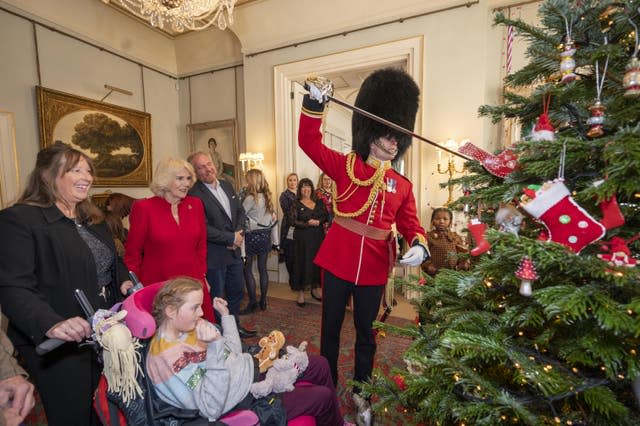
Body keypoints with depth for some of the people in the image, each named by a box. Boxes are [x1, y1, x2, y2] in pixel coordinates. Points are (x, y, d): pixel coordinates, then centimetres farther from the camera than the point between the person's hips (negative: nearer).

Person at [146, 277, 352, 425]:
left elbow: (233, 352, 7)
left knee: (320, 365, 10)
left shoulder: (192, 326, -2)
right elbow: (212, 408, -30)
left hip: (251, 366, 8)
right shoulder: (166, 358, -26)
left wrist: (225, 315, 0)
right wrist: (213, 347, -37)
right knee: (323, 396, -2)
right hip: (244, 401, -7)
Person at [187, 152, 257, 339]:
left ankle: (234, 326, 44)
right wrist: (231, 238, -15)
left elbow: (240, 211, 10)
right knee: (216, 298, 11)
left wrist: (239, 233, -6)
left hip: (234, 252, 7)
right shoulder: (194, 194, -17)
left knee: (236, 292, 22)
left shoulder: (227, 186, 7)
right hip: (214, 256, -7)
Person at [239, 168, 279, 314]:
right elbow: (273, 220, 8)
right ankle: (263, 301, 23)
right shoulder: (267, 197, 6)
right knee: (262, 268, 13)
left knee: (247, 270, 6)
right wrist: (275, 241, 13)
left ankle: (252, 303, 12)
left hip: (252, 237, -7)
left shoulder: (250, 198, -15)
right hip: (265, 236, 7)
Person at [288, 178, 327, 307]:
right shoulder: (296, 204, -1)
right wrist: (308, 224, -17)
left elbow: (326, 216, 6)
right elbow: (291, 221, -10)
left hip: (318, 237, 3)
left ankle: (315, 289, 28)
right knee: (302, 262, 0)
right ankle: (301, 292, 14)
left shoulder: (318, 203, 9)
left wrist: (318, 222, -14)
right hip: (302, 238, -3)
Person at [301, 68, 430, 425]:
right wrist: (315, 103, -17)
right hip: (338, 262, -2)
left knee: (366, 333, 18)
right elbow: (310, 142, -5)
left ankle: (361, 391, 43)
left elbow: (410, 224, 6)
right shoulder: (346, 166, -1)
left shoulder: (402, 185, 6)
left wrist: (419, 246, -15)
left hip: (374, 270, 2)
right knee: (331, 327, 16)